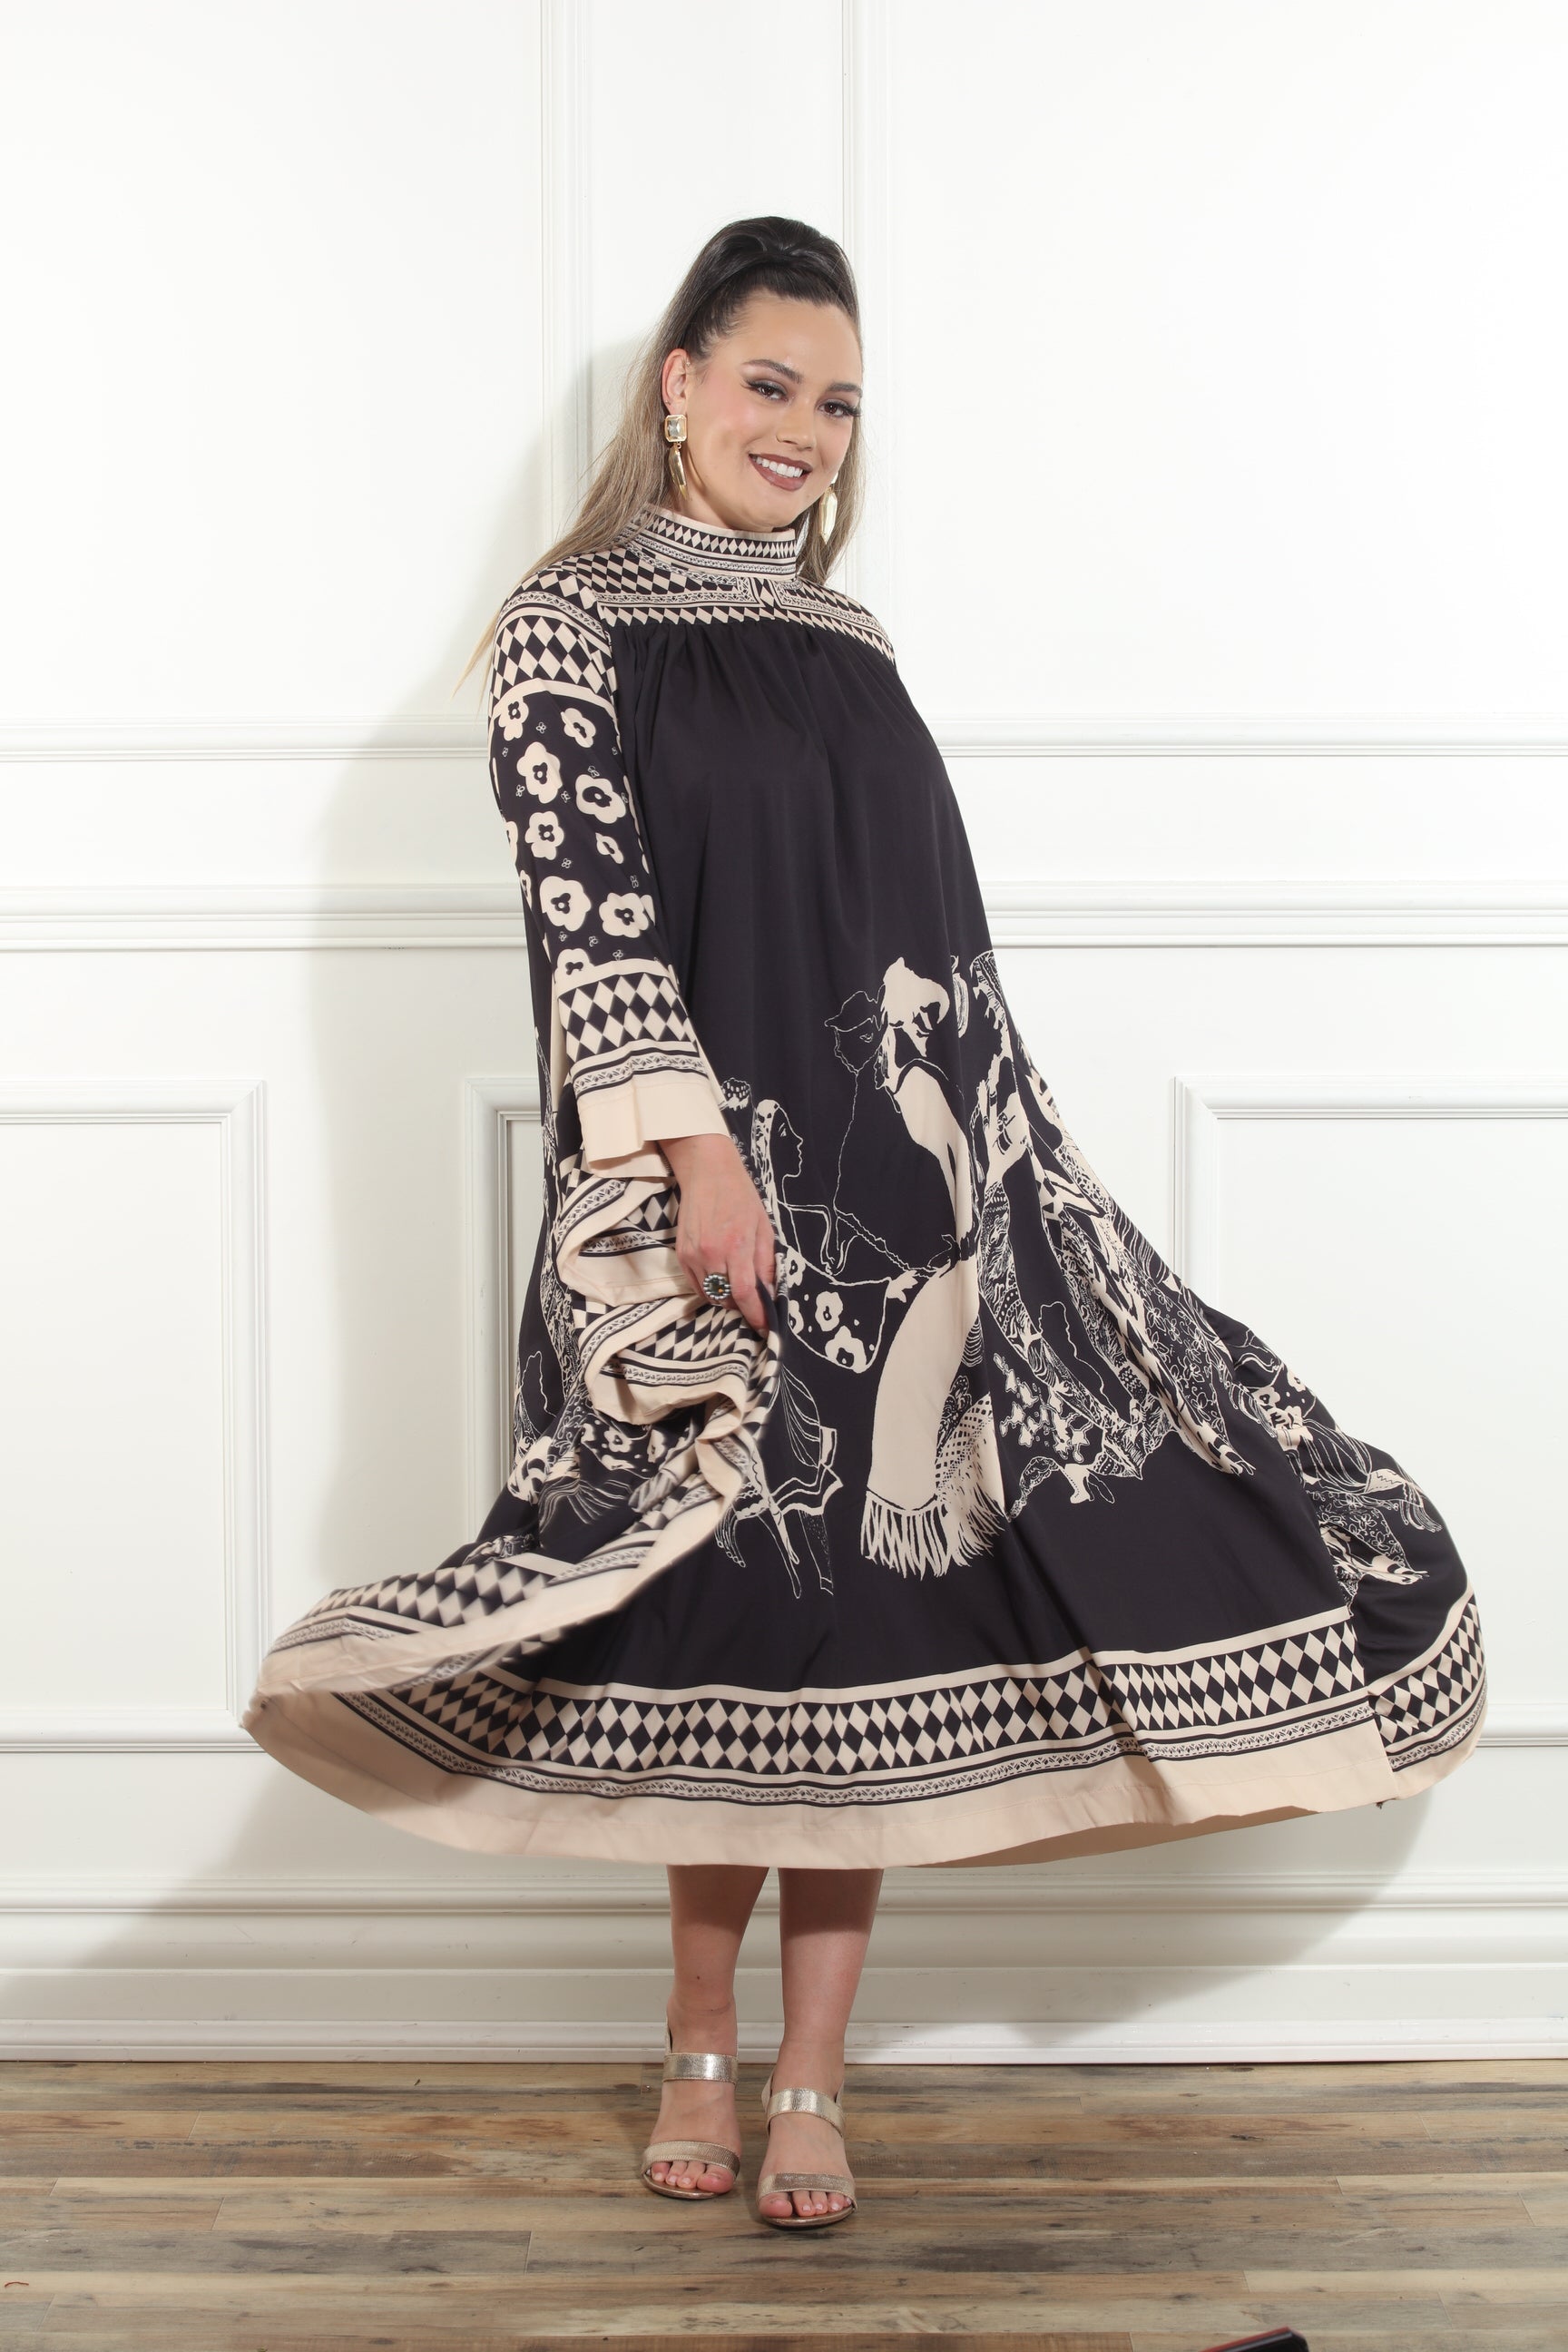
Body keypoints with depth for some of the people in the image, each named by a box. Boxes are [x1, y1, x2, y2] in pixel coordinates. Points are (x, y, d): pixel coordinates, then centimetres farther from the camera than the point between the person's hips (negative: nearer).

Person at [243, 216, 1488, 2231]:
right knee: (751, 1607, -1)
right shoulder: (576, 622, 0)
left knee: (873, 1613, 2)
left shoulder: (841, 643, 17)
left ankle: (811, 2078, 10)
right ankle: (701, 2040, 19)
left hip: (912, 1188, 5)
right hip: (722, 1185, -5)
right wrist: (701, 1155, -19)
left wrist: (995, 1169, 15)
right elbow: (589, 913, -10)